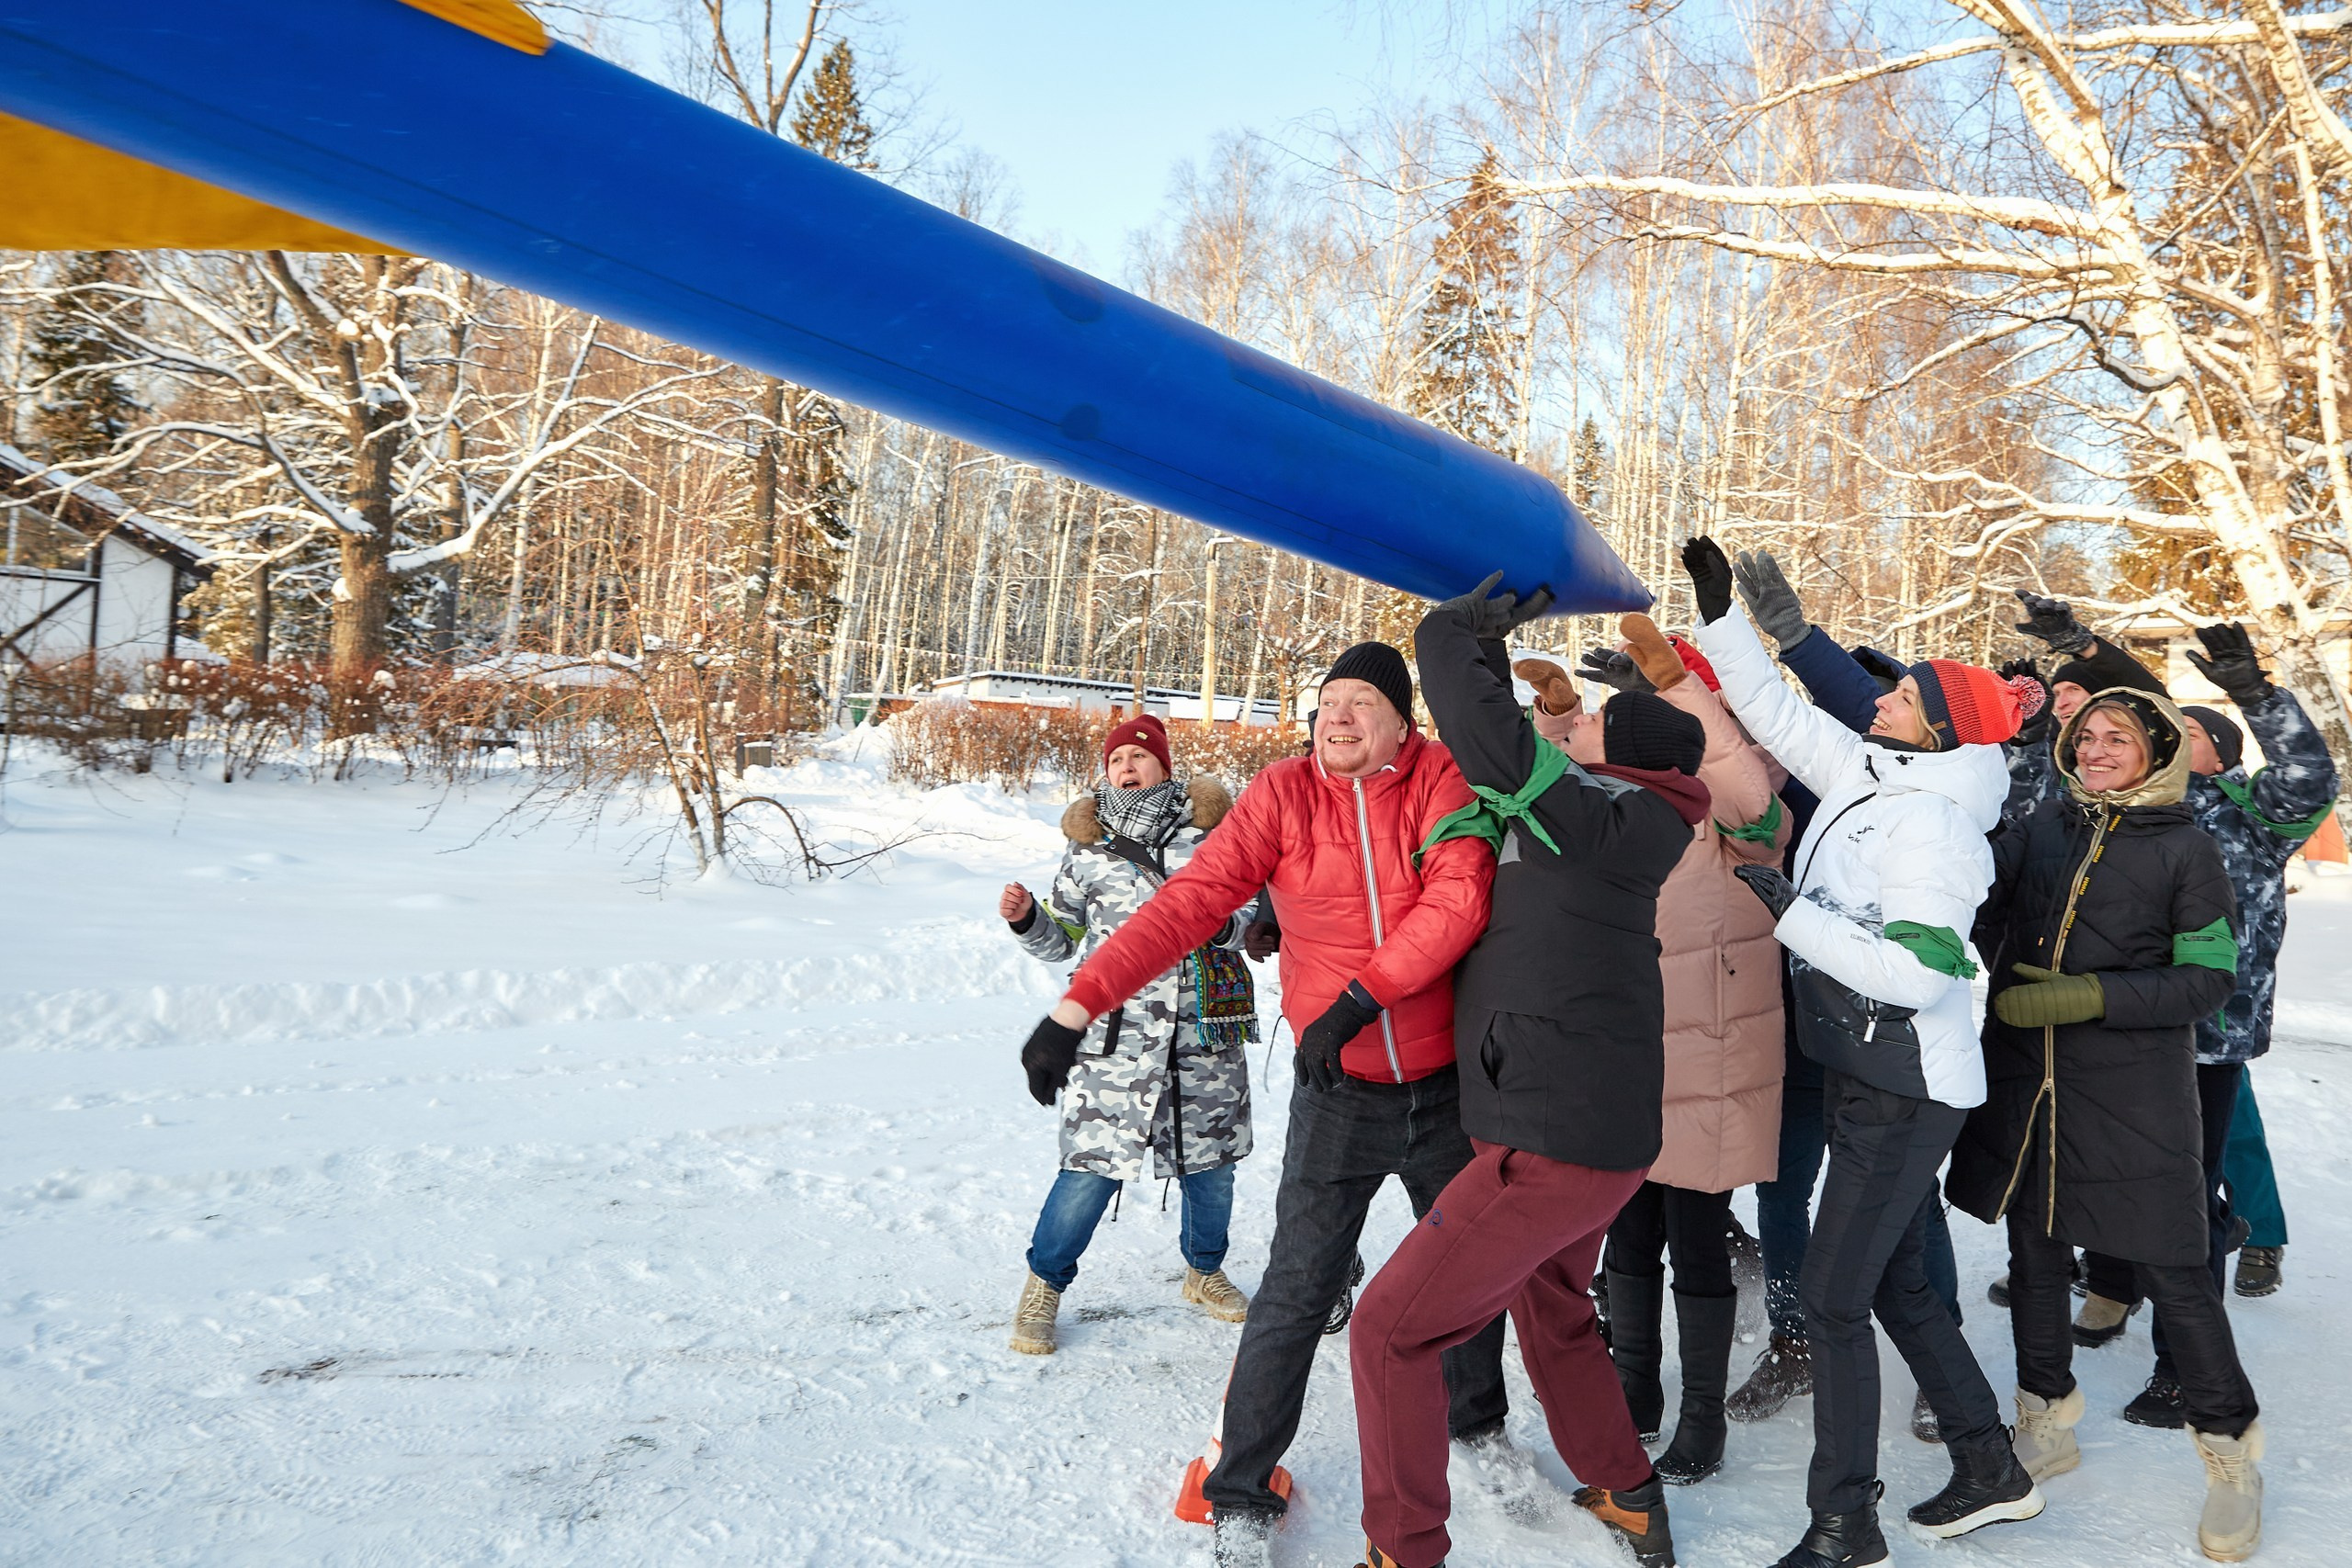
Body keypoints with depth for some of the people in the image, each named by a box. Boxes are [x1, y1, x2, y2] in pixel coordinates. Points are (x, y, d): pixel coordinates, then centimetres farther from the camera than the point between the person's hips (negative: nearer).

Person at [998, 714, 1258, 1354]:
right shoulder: (1088, 844, 7)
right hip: (1115, 1031, -1)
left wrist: (1224, 925, -13)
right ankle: (1045, 1284, 17)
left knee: (1211, 1162, 13)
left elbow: (1252, 913, 8)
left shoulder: (1208, 825, 4)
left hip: (1205, 1028, 1)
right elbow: (1061, 940, 13)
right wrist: (1026, 918, -6)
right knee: (1093, 1164, -5)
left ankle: (1203, 1270, 39)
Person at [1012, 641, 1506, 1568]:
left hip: (1445, 1086, 2)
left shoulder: (1442, 780, -6)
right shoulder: (1284, 794, -7)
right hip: (1339, 1092, -1)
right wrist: (1083, 998, -22)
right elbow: (1189, 900, -14)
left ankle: (1478, 1422, 46)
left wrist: (1359, 996, -27)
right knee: (1296, 1292, -3)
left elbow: (1457, 899, -19)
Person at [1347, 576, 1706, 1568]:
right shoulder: (1604, 830, 11)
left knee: (1389, 1329, -4)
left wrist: (1454, 631, -7)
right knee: (1552, 1312, 32)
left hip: (1553, 1141, -11)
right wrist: (1486, 641, 17)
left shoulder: (1600, 815, -16)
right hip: (1595, 1126, 11)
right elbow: (1498, 759, 23)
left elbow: (1485, 735, -24)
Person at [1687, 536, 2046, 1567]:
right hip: (1864, 1076, 9)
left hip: (1909, 1090, -9)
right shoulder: (1862, 775, 5)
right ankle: (1990, 1472, 35)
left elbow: (1916, 973, -26)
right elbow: (1772, 711, 13)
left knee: (1835, 1296, -4)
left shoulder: (1934, 823, -20)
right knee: (1895, 1284, 19)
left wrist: (1790, 913, -25)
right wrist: (1719, 612, 9)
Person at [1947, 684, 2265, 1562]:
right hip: (2024, 1083, 4)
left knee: (2173, 1271, 1)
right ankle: (2048, 1423, 31)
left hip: (2136, 1095, -3)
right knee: (2034, 1251, 13)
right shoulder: (2042, 829, 6)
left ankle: (2230, 1450, 22)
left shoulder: (2185, 848, -3)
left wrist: (2092, 995, -17)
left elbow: (2210, 978, -7)